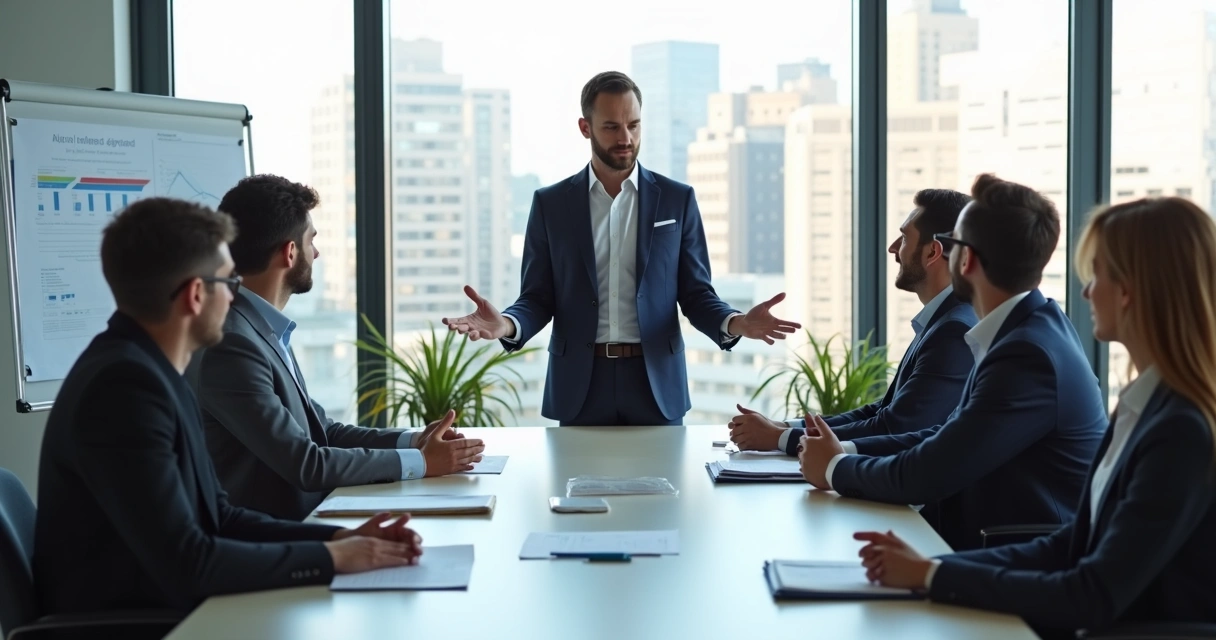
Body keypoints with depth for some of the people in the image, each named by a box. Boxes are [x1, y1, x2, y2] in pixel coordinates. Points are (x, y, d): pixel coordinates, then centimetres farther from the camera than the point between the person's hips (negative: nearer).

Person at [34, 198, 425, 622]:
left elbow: (218, 517, 10)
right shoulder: (124, 384, -22)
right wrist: (330, 557, -16)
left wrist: (339, 538, -2)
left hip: (165, 612, 8)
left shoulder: (152, 373, 7)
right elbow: (185, 563, -25)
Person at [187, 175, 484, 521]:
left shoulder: (262, 329, 9)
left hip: (304, 518, 8)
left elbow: (319, 430, 13)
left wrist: (411, 440, 0)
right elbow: (305, 463, -20)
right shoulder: (230, 344, -20)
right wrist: (419, 461, -13)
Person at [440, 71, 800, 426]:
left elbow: (696, 294, 3)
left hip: (656, 383, 0)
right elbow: (538, 299, 3)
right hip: (580, 384, 0)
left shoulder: (677, 199, 4)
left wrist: (735, 323, -18)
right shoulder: (550, 204, 4)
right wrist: (505, 324, -20)